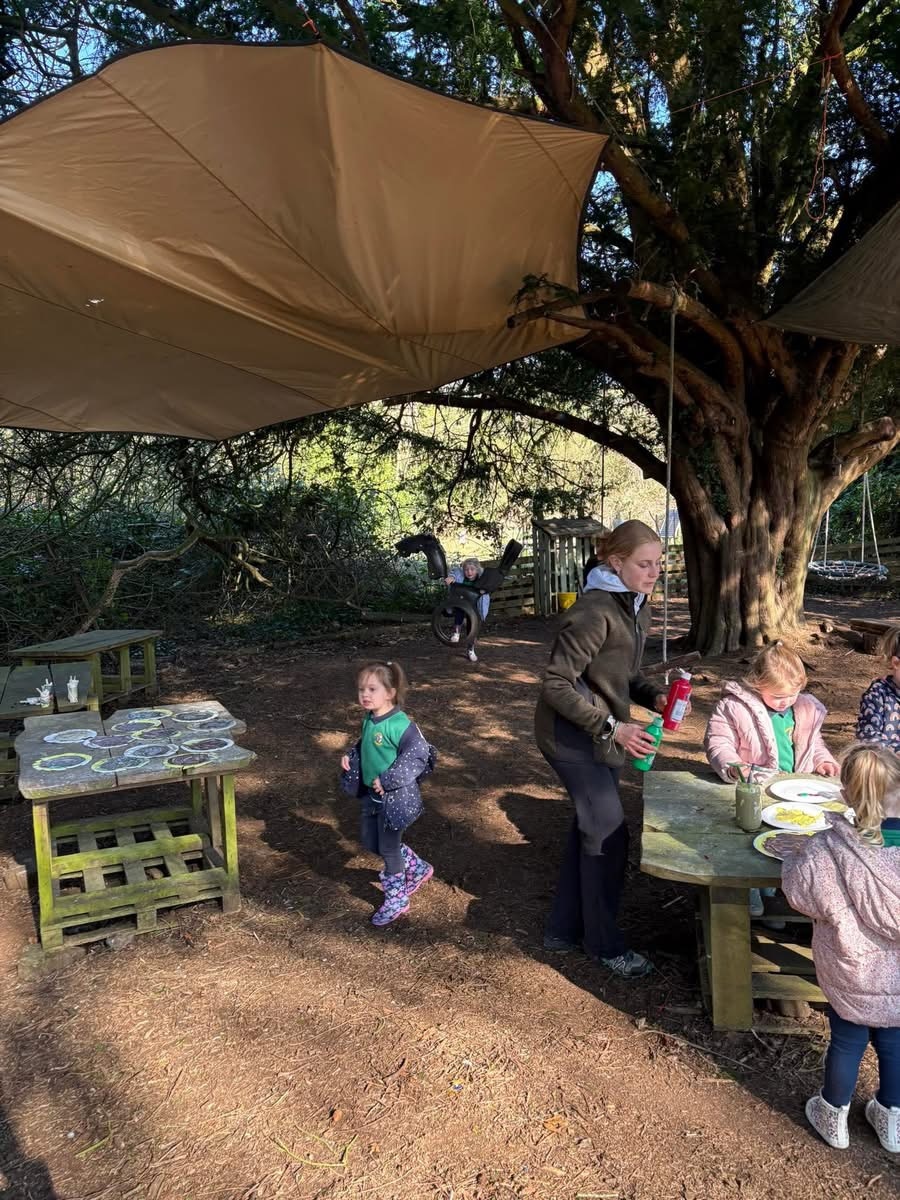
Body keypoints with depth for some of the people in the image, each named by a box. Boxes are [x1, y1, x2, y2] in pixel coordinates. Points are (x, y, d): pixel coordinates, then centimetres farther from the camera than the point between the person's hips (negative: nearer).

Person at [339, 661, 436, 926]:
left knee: (389, 850, 6)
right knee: (370, 842, 20)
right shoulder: (369, 720, 1)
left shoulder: (400, 724, -26)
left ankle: (396, 900, 28)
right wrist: (349, 758, -1)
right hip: (372, 795, 9)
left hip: (395, 797, -9)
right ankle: (418, 869, 39)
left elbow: (418, 756, -27)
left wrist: (387, 780, -25)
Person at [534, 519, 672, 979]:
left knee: (590, 828, 17)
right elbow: (557, 684, -24)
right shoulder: (593, 611, -24)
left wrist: (653, 697, -5)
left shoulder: (637, 606, 5)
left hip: (602, 733, 10)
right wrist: (613, 727, -26)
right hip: (571, 734, -10)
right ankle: (606, 944, 17)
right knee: (609, 835, -3)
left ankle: (564, 929, 33)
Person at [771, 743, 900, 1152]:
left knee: (847, 1042, 20)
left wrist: (797, 852, 2)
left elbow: (799, 892, -15)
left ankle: (834, 1118, 43)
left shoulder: (831, 849, -29)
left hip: (852, 977, -2)